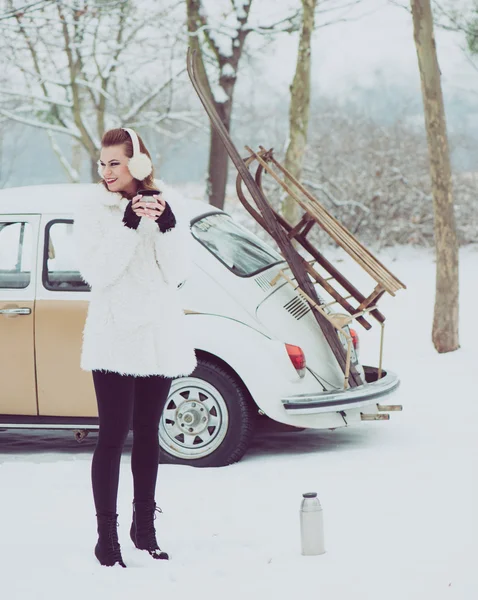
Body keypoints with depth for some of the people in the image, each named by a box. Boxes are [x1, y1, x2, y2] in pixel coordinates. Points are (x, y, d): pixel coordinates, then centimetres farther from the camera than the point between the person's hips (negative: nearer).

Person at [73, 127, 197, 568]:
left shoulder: (169, 203, 2)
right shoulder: (94, 209, -5)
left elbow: (178, 272, -4)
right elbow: (96, 272, -15)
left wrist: (167, 226, -18)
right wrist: (129, 225, -23)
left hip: (159, 335, 3)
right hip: (113, 338, -3)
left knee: (148, 434, 13)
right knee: (113, 436, -6)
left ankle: (144, 526, 23)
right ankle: (107, 535, -3)